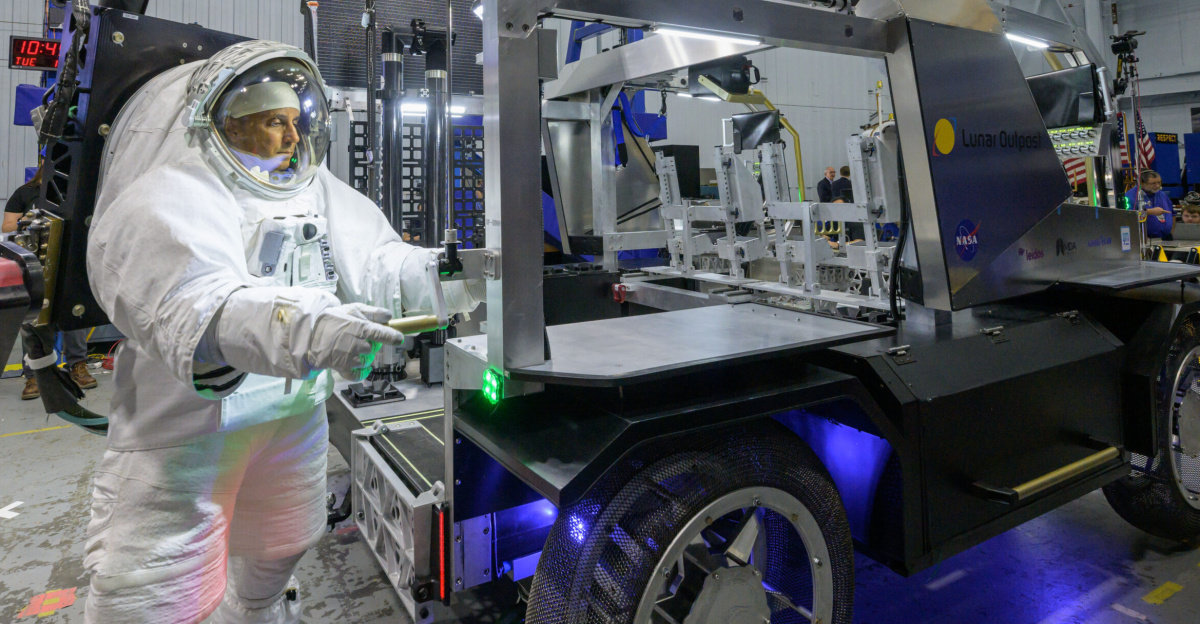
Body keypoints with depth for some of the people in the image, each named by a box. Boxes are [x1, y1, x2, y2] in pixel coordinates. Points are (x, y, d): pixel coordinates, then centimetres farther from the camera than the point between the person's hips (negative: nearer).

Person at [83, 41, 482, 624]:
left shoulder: (318, 190, 4)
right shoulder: (169, 199, -16)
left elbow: (382, 263, -3)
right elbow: (195, 303, -33)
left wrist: (472, 274, -19)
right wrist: (309, 327, -51)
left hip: (296, 410, 6)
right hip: (184, 420, -6)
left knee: (279, 545, 26)